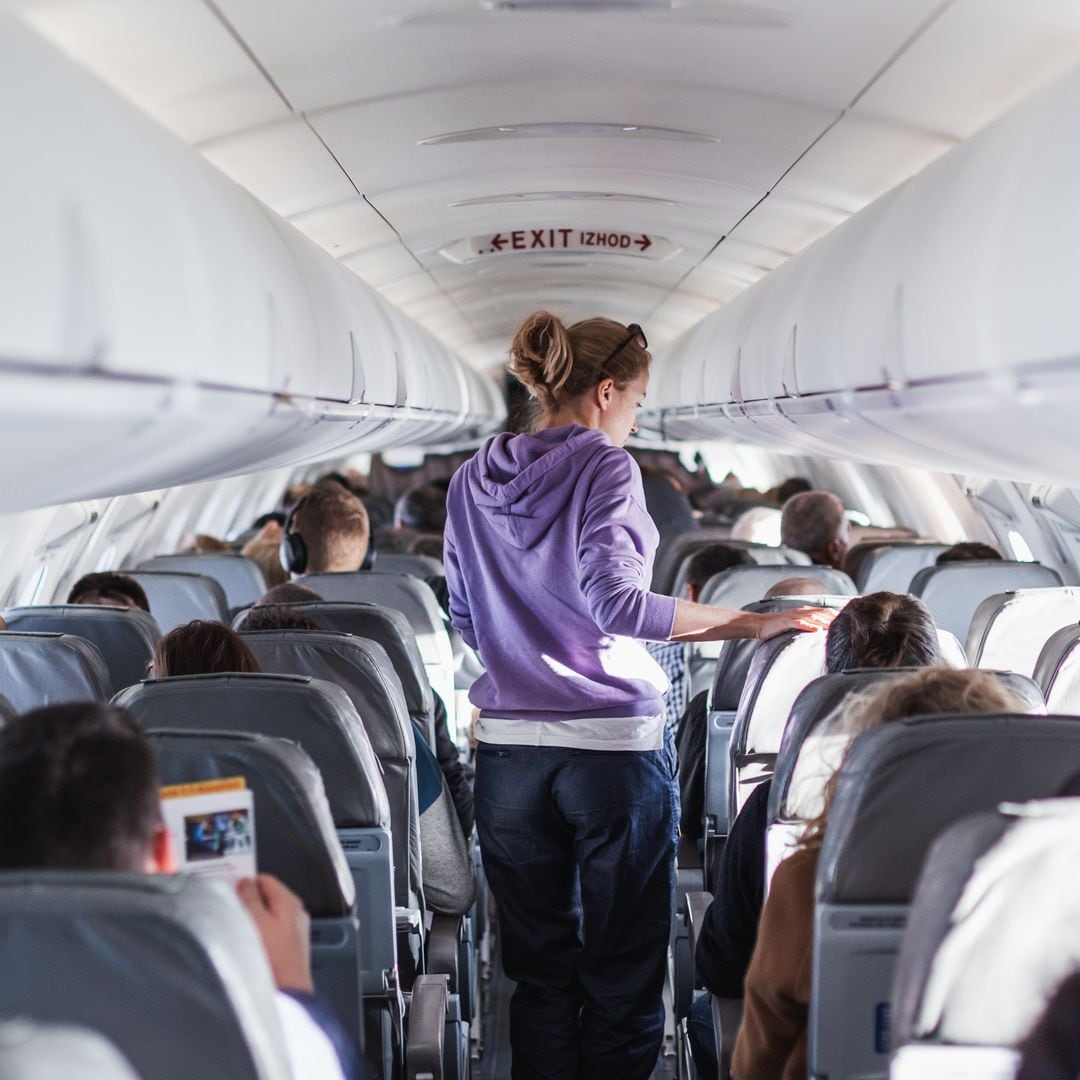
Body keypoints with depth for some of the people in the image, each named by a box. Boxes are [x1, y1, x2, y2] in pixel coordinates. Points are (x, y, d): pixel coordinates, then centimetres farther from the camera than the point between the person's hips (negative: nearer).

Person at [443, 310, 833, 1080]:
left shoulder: (473, 480, 9)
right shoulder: (604, 467, -9)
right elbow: (615, 603, -21)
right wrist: (754, 624, -20)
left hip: (509, 748, 5)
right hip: (614, 742, -5)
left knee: (539, 970, 13)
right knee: (622, 976, 6)